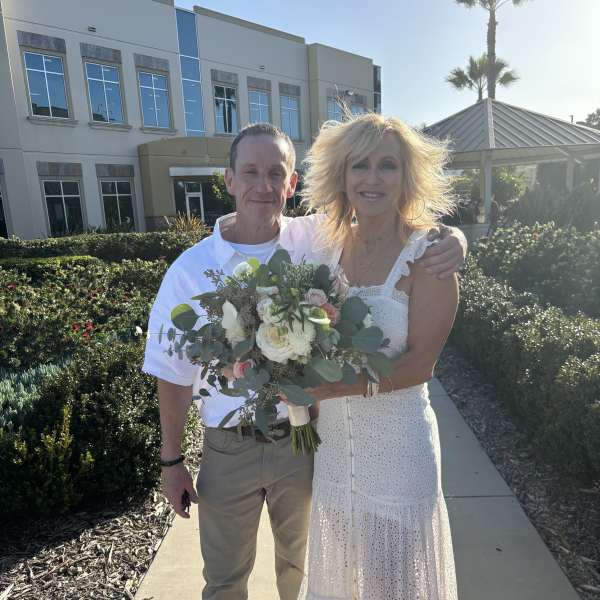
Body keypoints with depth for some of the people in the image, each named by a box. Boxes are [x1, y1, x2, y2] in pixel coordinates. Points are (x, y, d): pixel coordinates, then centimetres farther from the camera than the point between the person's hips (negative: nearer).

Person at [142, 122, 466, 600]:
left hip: (302, 440, 1)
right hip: (227, 451, 0)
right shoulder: (190, 269, -11)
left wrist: (450, 238, -25)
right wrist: (172, 461, 2)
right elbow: (175, 374, -4)